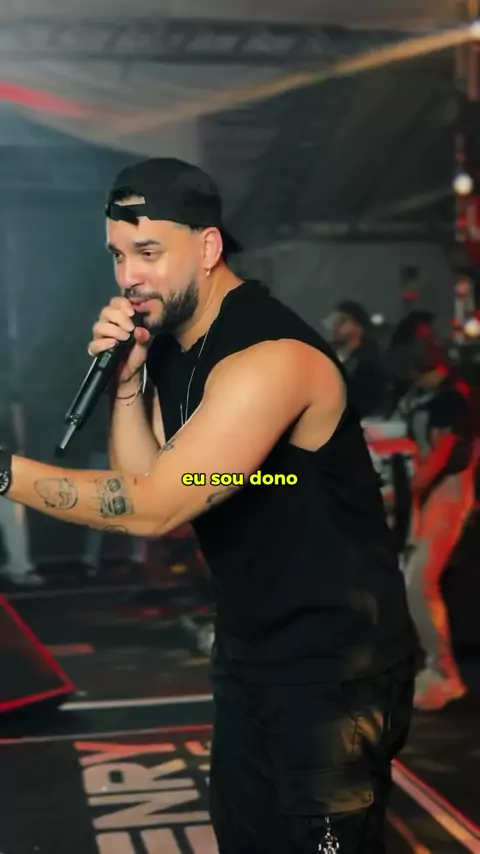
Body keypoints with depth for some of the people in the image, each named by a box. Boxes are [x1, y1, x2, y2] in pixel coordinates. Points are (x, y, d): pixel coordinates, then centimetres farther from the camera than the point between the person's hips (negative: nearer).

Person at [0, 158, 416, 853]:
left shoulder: (270, 357, -25)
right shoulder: (170, 343, 4)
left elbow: (155, 509, -28)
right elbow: (141, 487, 1)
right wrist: (126, 382, -11)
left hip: (336, 664, -8)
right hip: (250, 651, 8)